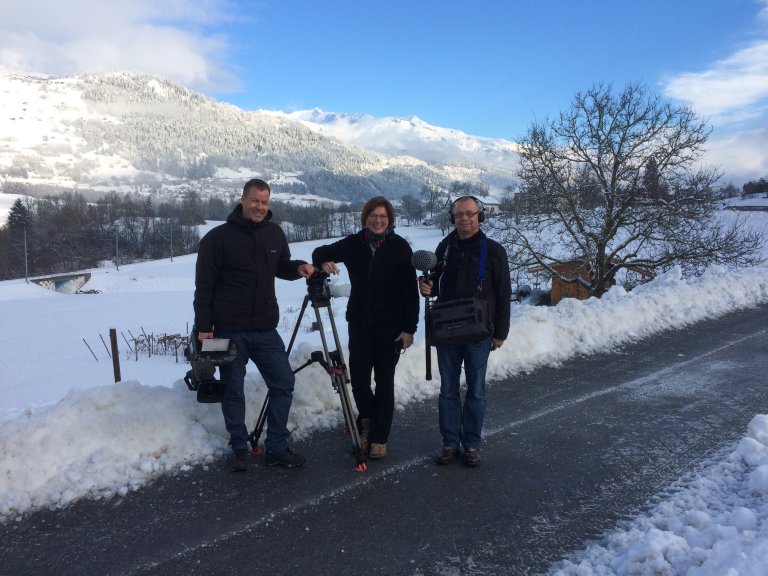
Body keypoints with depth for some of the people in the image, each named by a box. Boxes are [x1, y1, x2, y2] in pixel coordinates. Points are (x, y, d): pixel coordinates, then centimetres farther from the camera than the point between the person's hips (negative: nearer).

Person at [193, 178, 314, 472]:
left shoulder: (275, 233, 6)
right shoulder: (218, 237, -7)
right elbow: (204, 285, -6)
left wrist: (298, 267, -1)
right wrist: (204, 327, -10)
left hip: (266, 329, 4)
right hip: (229, 331, -4)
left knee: (283, 383, 3)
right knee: (233, 391, 6)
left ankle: (276, 448, 17)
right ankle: (239, 449, 24)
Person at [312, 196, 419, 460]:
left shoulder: (400, 247, -5)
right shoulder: (353, 244, 2)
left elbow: (410, 290, -5)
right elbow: (321, 252, 14)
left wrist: (409, 328, -9)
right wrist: (324, 261, -11)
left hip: (390, 325, -2)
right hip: (359, 322, 2)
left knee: (384, 381, 4)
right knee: (358, 379, 1)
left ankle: (379, 438, 19)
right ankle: (367, 418, 32)